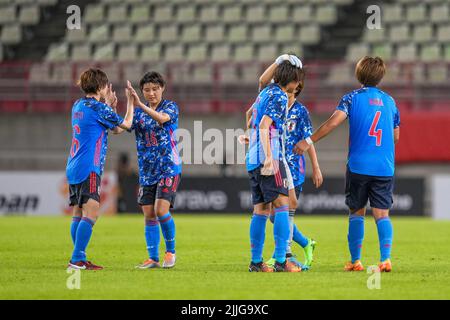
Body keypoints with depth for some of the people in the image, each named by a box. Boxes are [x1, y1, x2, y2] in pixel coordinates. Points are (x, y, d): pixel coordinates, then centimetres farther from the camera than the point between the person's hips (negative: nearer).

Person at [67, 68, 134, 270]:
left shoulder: (78, 106, 15)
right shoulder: (98, 108, -10)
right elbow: (126, 124, 2)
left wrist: (110, 104, 26)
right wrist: (130, 101, 14)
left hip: (73, 168, 9)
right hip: (89, 169, -9)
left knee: (78, 213, 10)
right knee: (91, 212, -13)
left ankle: (78, 260, 11)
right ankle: (77, 258, -20)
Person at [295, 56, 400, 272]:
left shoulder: (353, 98, 0)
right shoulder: (389, 101, 11)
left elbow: (334, 121, -15)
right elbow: (396, 136, 19)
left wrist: (309, 141, -12)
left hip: (358, 165, -2)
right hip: (385, 168, 2)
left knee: (356, 213, 10)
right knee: (381, 214, 0)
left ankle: (355, 261, 10)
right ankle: (385, 258, -15)